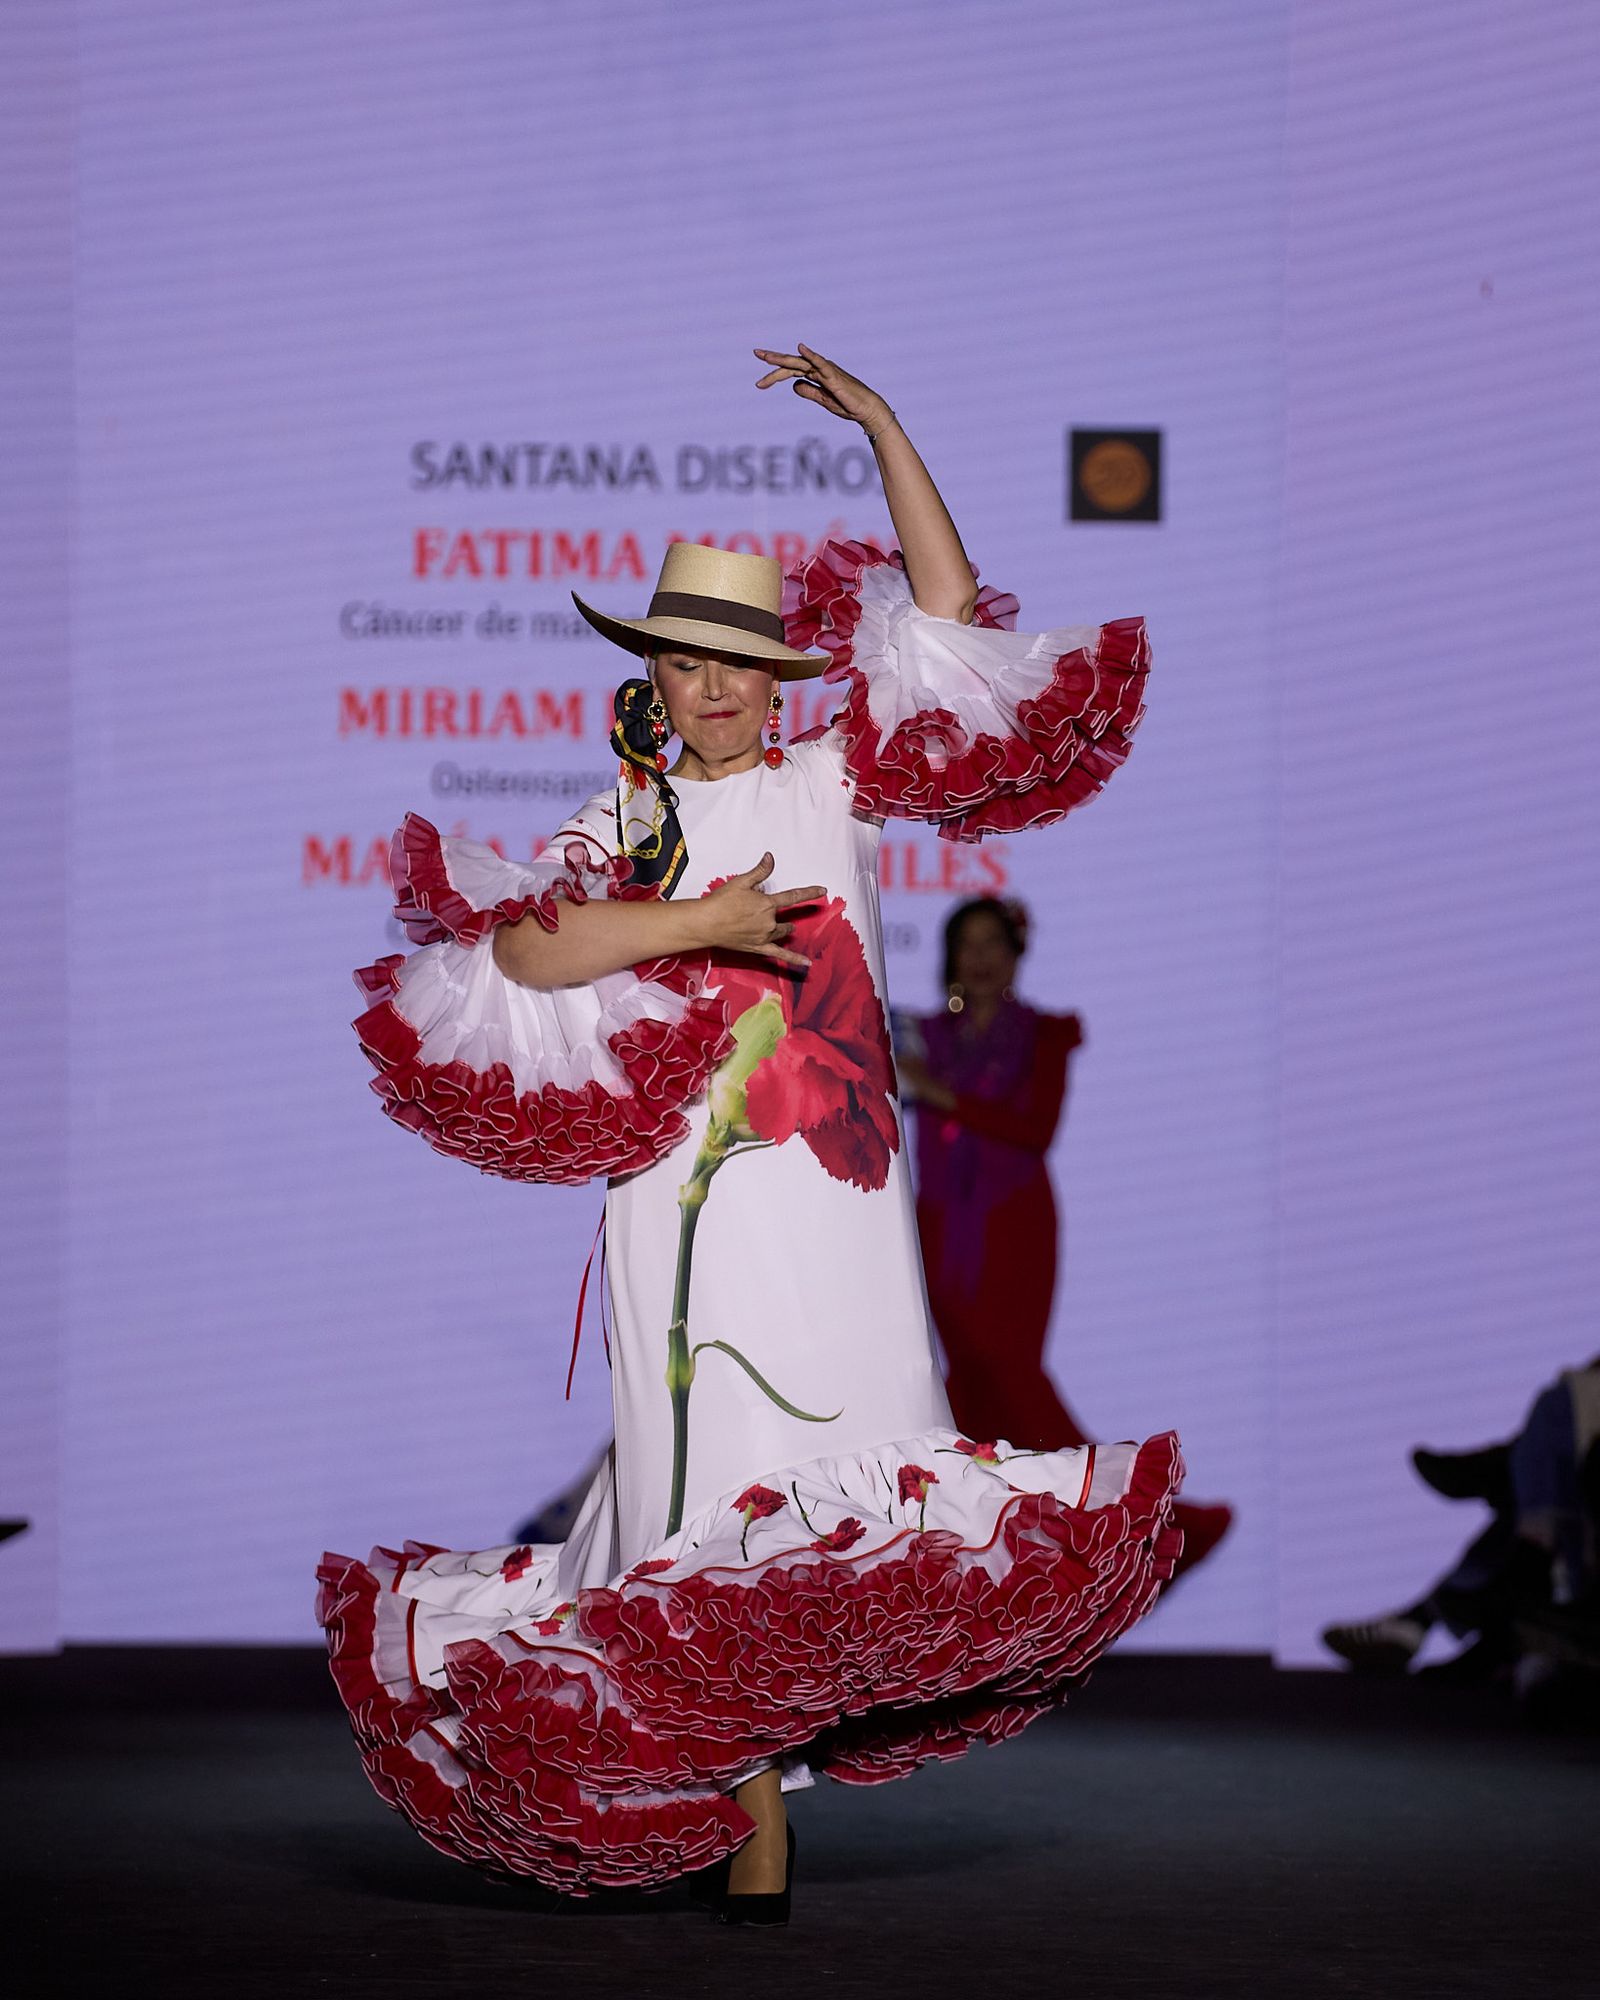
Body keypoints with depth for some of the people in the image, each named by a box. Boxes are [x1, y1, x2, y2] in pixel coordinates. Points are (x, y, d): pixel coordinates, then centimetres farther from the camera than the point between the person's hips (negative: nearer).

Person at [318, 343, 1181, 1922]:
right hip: (687, 1188, -1)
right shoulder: (622, 822, 10)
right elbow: (517, 949, -8)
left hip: (831, 1189, 1)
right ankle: (749, 1810, 3)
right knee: (723, 1502, -3)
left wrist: (881, 428, -1)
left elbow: (949, 623, 4)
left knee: (845, 1482, -6)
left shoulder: (830, 776, 12)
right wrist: (697, 923, -12)